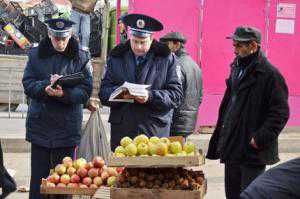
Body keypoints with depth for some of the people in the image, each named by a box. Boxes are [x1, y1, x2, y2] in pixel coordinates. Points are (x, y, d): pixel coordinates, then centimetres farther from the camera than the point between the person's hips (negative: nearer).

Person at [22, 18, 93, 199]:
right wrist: (46, 87, -20)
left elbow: (86, 92, -4)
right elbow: (27, 84, 0)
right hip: (39, 124, 1)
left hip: (67, 126, -1)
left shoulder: (81, 58, 0)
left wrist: (64, 94, -22)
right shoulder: (36, 55, 5)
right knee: (39, 176, 4)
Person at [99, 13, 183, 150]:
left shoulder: (167, 59, 5)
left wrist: (151, 96, -16)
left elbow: (176, 95, -1)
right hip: (122, 131, 2)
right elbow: (103, 93, 8)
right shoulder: (116, 58, 12)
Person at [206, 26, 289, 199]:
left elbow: (281, 113, -16)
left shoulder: (270, 74, -12)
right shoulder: (237, 69, 14)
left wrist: (260, 138, -21)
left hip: (253, 152, -8)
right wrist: (220, 136, 17)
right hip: (232, 149, 8)